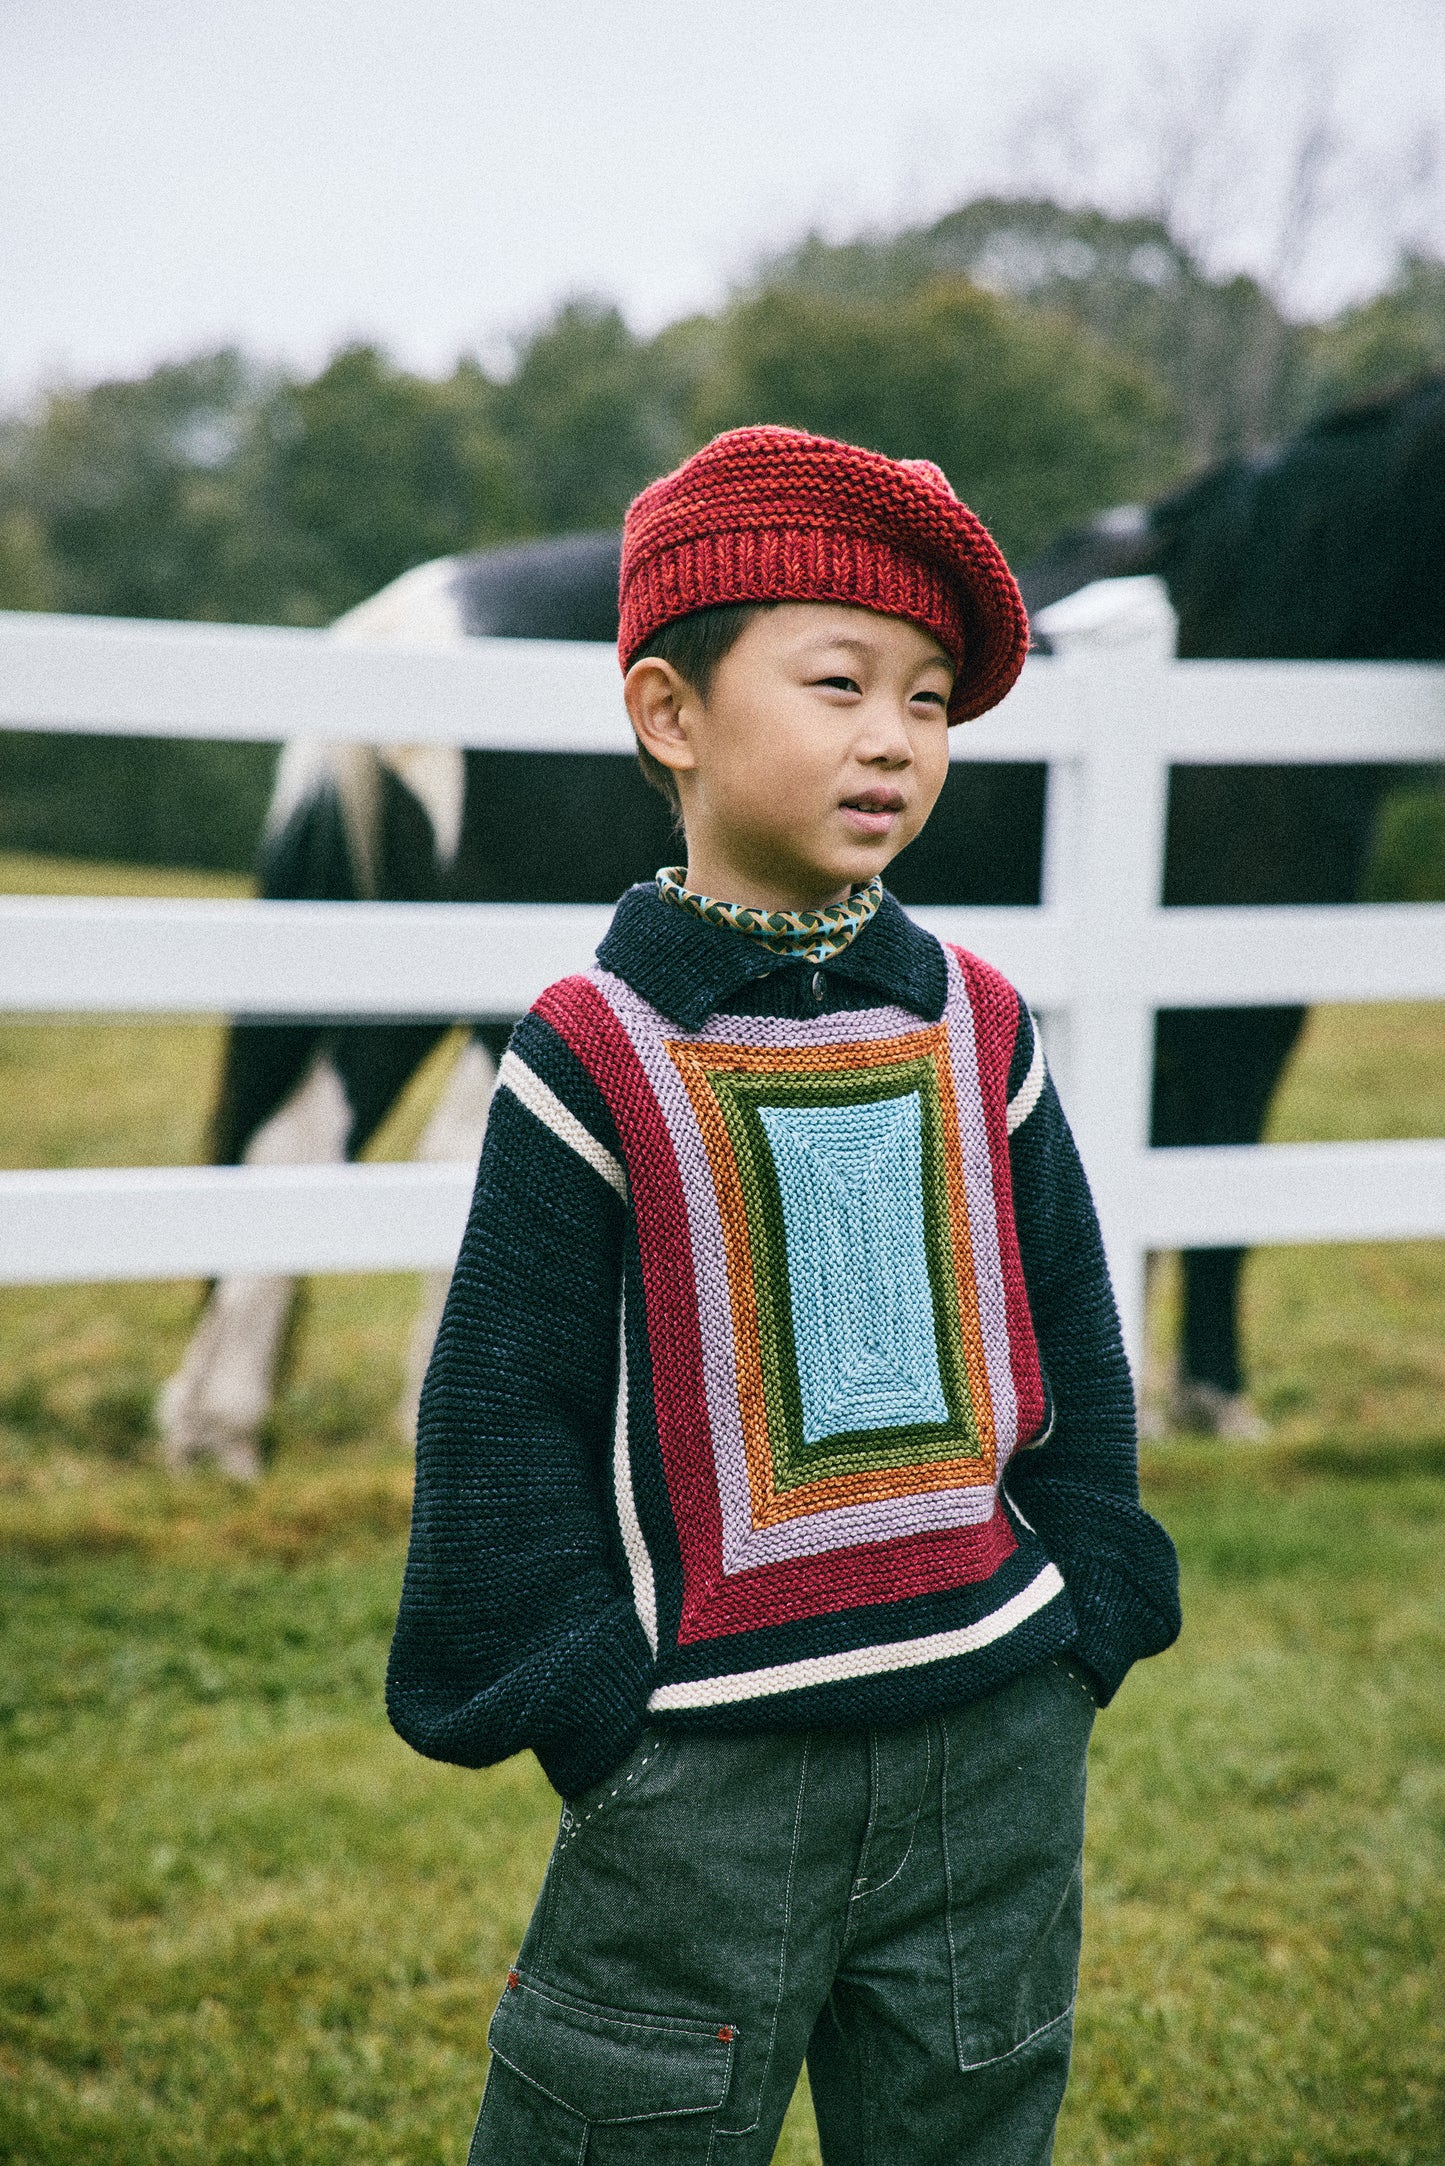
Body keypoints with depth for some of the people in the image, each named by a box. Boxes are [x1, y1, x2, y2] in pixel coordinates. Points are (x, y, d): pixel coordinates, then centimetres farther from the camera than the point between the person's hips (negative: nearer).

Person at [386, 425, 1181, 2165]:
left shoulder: (976, 1029, 3)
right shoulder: (597, 1053, -9)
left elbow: (1072, 1346, 12)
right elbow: (506, 1413, -6)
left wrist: (1086, 1616, 6)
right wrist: (578, 1698, -8)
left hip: (1000, 1738, 4)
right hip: (707, 1759, -4)